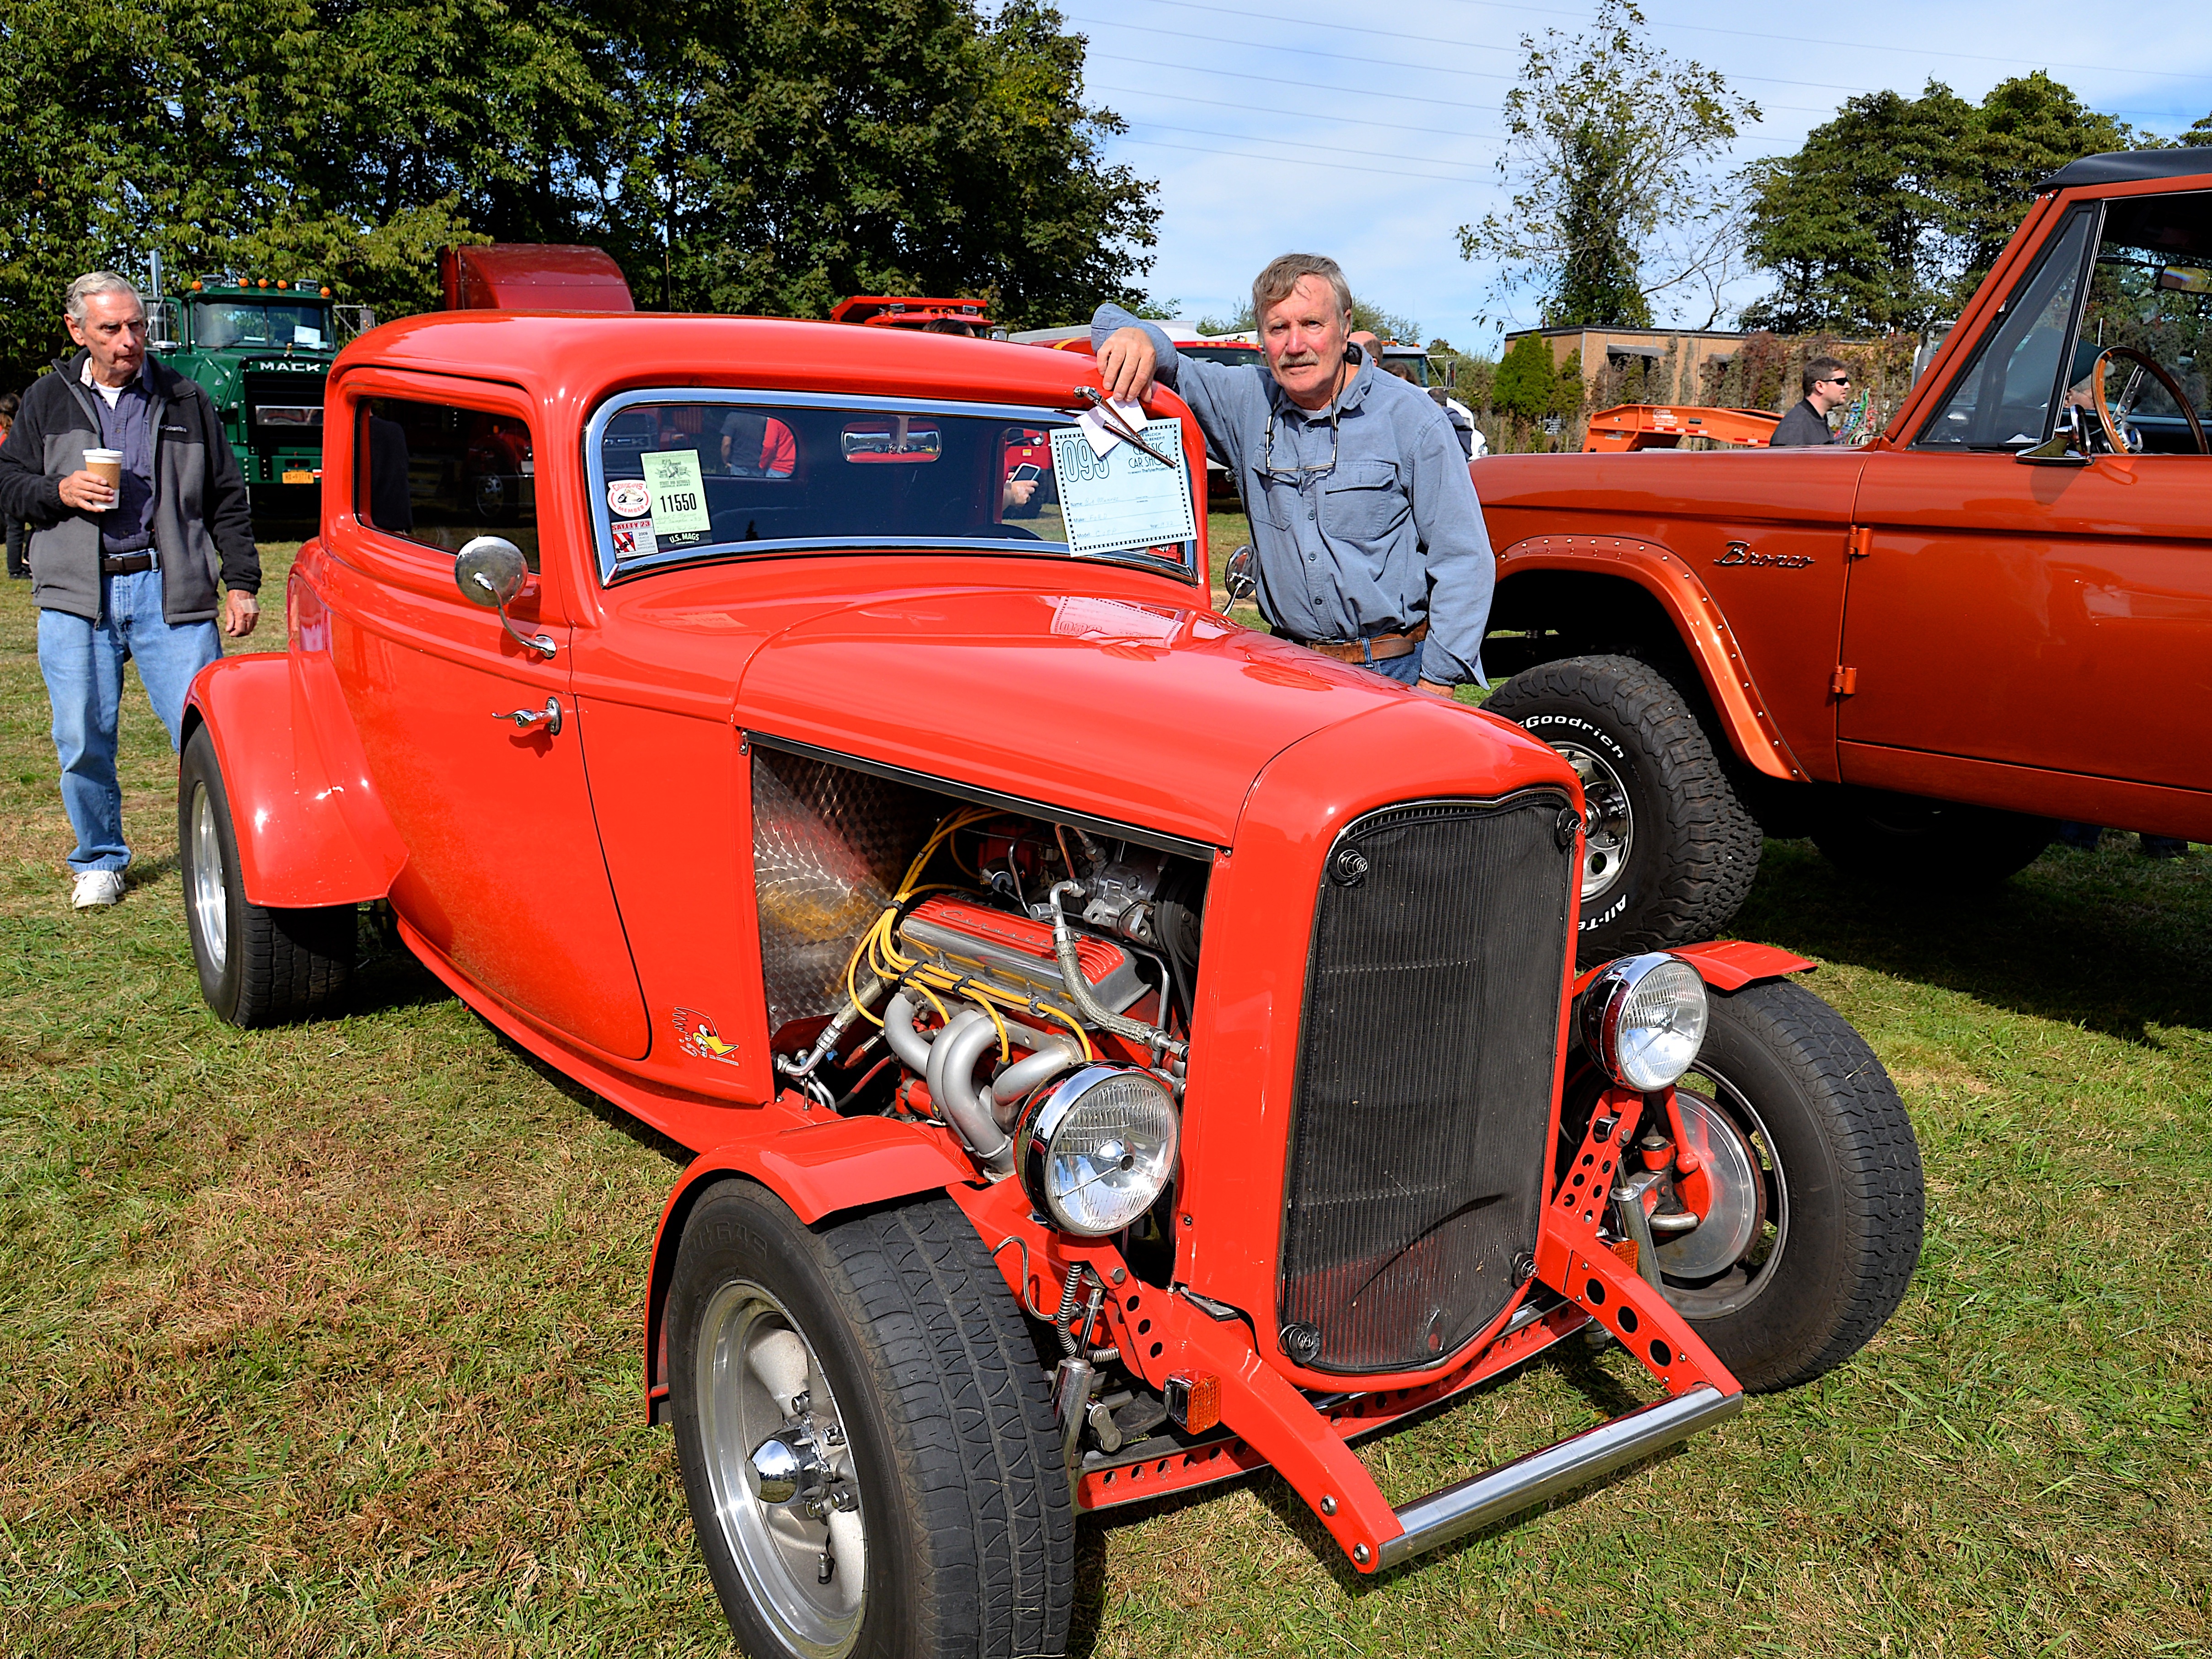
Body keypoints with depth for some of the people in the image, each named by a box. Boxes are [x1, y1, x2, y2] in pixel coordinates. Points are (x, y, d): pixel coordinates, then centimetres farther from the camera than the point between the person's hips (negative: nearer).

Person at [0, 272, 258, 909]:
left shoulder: (185, 401, 10)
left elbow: (227, 499, 11)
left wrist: (241, 583, 5)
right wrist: (58, 492, -6)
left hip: (169, 589, -1)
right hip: (75, 595, 2)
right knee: (82, 739, 4)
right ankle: (100, 861, 22)